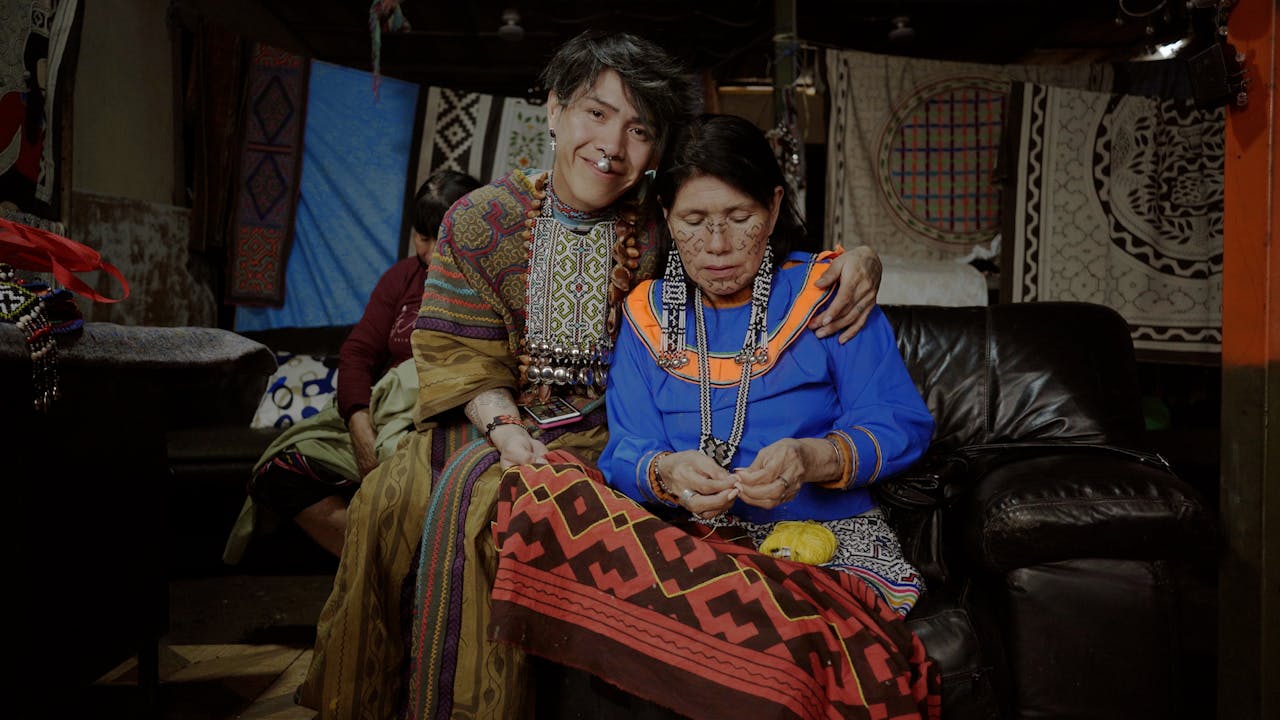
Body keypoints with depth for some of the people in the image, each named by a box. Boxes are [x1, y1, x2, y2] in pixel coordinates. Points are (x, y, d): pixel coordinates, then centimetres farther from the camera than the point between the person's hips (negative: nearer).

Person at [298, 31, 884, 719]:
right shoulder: (482, 218, 1)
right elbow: (460, 353, -2)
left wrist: (857, 258, -20)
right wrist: (504, 425, -21)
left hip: (599, 428, -2)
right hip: (492, 417, 3)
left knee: (475, 492, -28)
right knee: (389, 495, -21)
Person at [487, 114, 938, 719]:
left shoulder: (828, 293, 5)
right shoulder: (647, 315, 13)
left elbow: (903, 426, -1)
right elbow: (625, 457, 4)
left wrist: (815, 459, -22)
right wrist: (665, 474, -21)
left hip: (823, 535, -4)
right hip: (684, 538, 5)